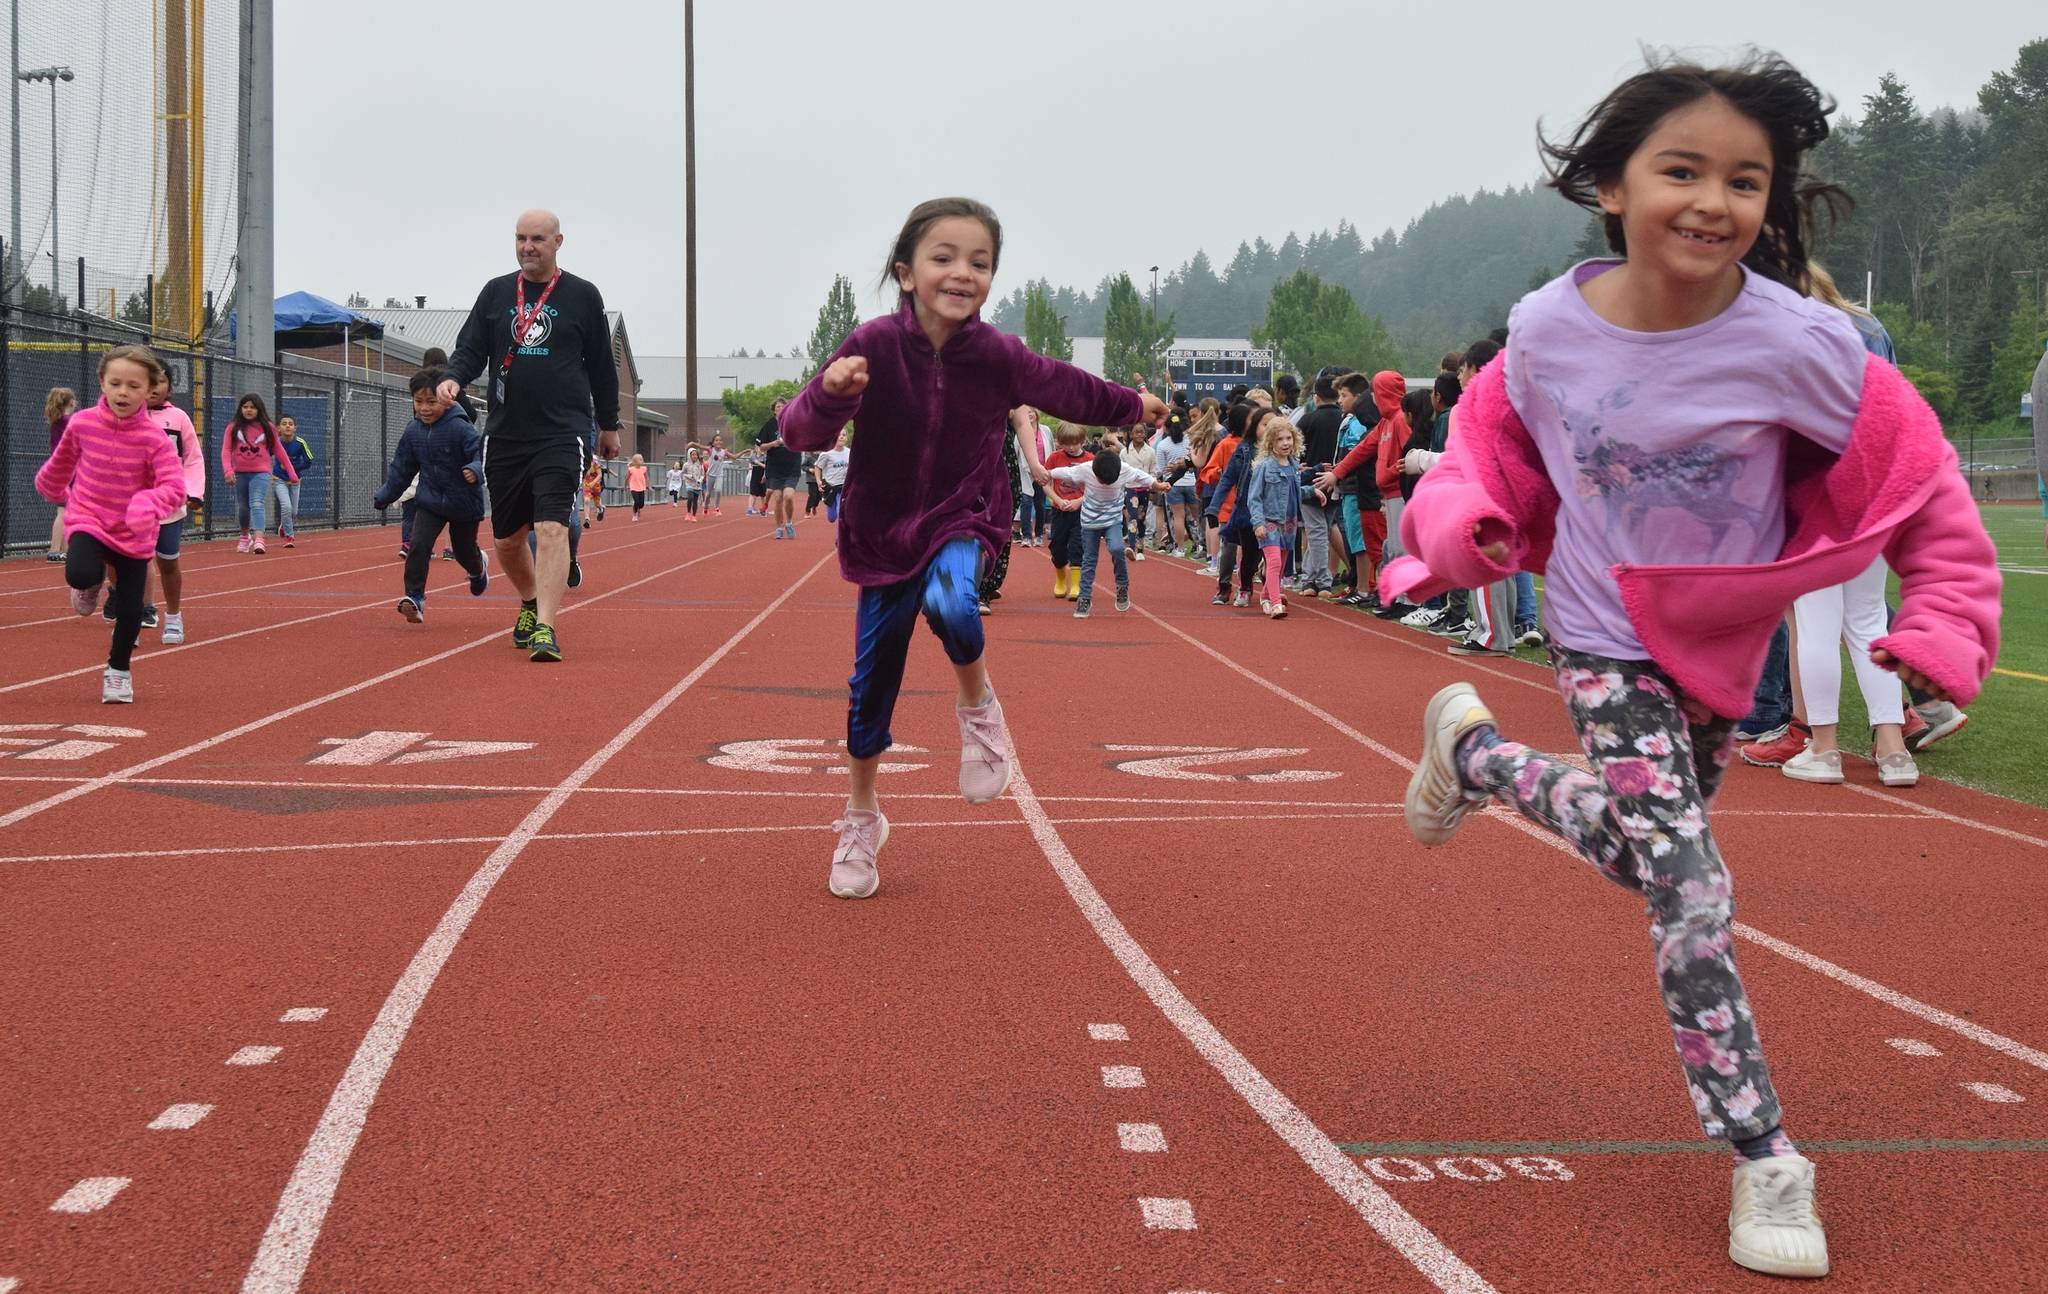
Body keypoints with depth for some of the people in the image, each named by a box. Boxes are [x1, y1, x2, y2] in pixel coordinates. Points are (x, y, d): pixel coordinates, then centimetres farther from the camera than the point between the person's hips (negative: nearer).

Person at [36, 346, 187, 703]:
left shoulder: (154, 439, -16)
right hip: (88, 520, 0)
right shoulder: (82, 424, -9)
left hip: (135, 534, 0)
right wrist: (52, 490, 30)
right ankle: (92, 583, 10)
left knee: (130, 610, 1)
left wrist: (149, 504, -44)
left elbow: (174, 486, -24)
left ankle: (118, 671, 28)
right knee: (80, 574, -30)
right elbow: (62, 461, 13)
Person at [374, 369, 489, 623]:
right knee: (419, 545, -17)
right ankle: (414, 597, -13)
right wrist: (385, 495, 12)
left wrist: (476, 471, -46)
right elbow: (402, 467, 9)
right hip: (429, 501, 3)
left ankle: (478, 569, 52)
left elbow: (481, 454, -24)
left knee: (464, 551, 15)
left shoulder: (461, 428, -20)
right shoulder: (413, 431, -2)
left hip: (464, 504, -3)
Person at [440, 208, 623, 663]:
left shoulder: (582, 296, 3)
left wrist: (609, 425, 13)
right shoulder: (495, 293, 9)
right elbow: (470, 349, 9)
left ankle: (545, 629, -21)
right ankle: (530, 603, 38)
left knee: (551, 527, -19)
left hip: (561, 434, -4)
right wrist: (453, 378, -13)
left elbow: (602, 365, 10)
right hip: (504, 435, 4)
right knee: (506, 539, 11)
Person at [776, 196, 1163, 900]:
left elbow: (1066, 388, 9)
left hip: (962, 522, 0)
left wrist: (1130, 406, 25)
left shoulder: (999, 356, -12)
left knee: (949, 604, -34)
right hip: (883, 533, 1)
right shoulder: (874, 346, -19)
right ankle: (861, 821, 28)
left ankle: (979, 708, -2)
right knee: (872, 682, 5)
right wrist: (831, 391, -43)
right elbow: (802, 432, -22)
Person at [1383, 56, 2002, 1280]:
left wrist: (1945, 622, -19)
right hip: (1608, 639, -2)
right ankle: (1766, 1165, 0)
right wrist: (1463, 524, -17)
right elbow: (1495, 436, 1)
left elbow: (1917, 475, -13)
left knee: (1644, 845, 23)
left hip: (1729, 637, 2)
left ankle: (1471, 747, 52)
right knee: (1692, 895, -11)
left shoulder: (1797, 342, -25)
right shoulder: (1547, 330, -20)